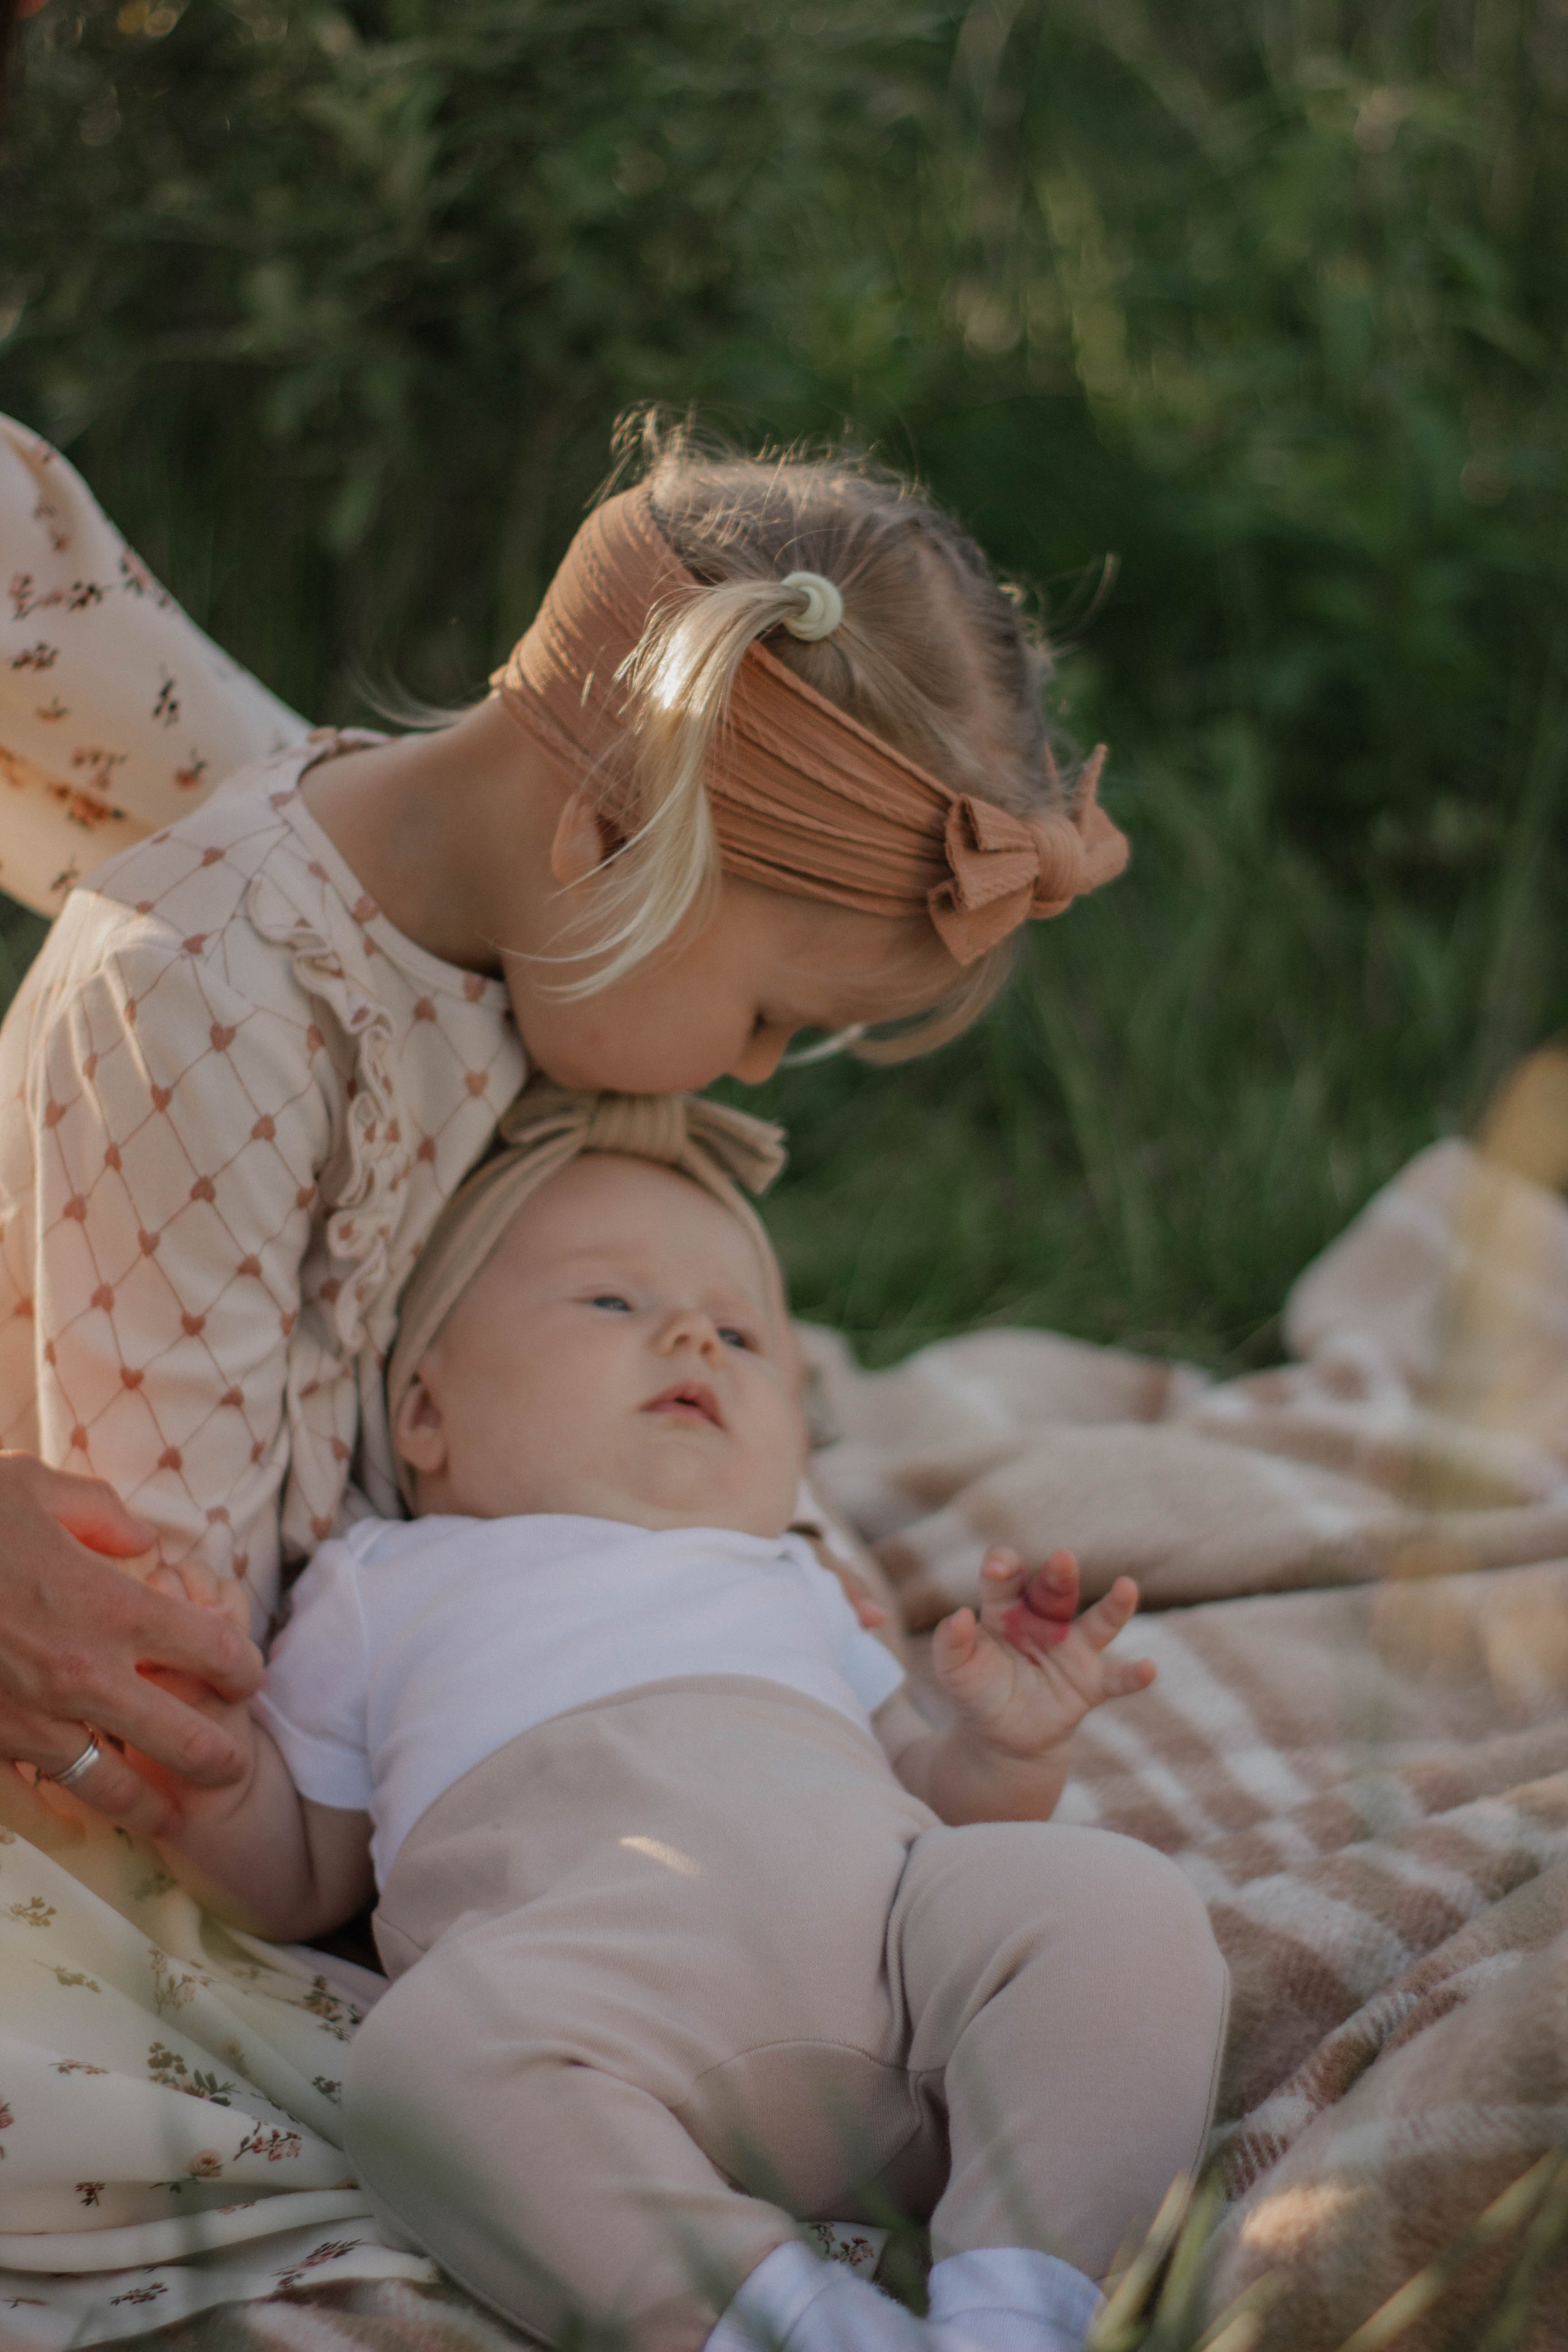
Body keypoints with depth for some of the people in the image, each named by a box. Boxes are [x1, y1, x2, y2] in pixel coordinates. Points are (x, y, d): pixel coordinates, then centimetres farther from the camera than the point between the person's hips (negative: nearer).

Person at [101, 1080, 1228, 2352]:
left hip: (882, 1911, 4)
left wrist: (1007, 1745, 12)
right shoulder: (388, 1589, 33)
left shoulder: (785, 1587, 41)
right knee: (426, 2057, -37)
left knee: (1126, 1906, -24)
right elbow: (301, 1886, 28)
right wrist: (211, 1775, 7)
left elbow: (934, 1802, 35)